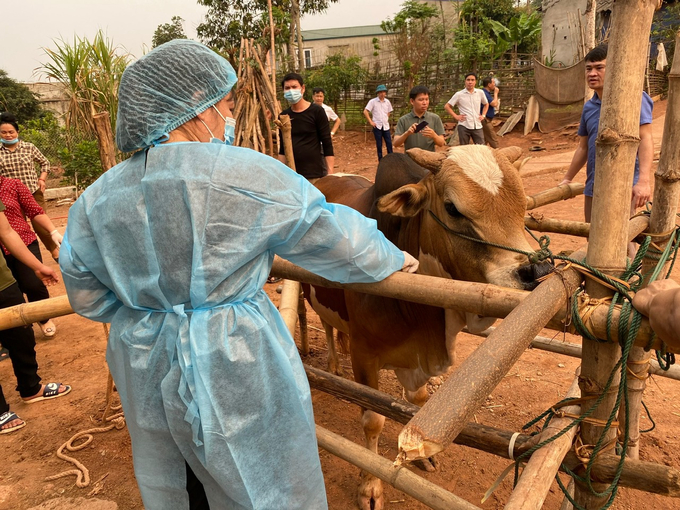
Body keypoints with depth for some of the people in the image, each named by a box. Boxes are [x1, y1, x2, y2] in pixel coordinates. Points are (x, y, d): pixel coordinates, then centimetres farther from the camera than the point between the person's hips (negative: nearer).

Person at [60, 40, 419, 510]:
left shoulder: (96, 199, -2)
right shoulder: (248, 176, -18)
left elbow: (88, 298, 8)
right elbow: (338, 239, -9)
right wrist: (392, 258, 8)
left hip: (145, 376, 6)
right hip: (237, 373, -5)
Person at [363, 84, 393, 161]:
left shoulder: (387, 102, 7)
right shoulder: (373, 101, -5)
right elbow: (365, 112, -7)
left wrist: (386, 119, 12)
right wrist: (371, 122, -10)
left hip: (386, 126, 3)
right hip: (377, 126, -3)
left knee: (389, 143, 1)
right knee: (379, 144, 2)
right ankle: (380, 160, 11)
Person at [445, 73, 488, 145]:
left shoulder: (480, 93, 6)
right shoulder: (459, 94, -1)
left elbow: (486, 104, 24)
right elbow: (447, 106, 3)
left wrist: (483, 115, 10)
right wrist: (456, 116, -3)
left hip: (477, 126, 2)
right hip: (464, 126, -2)